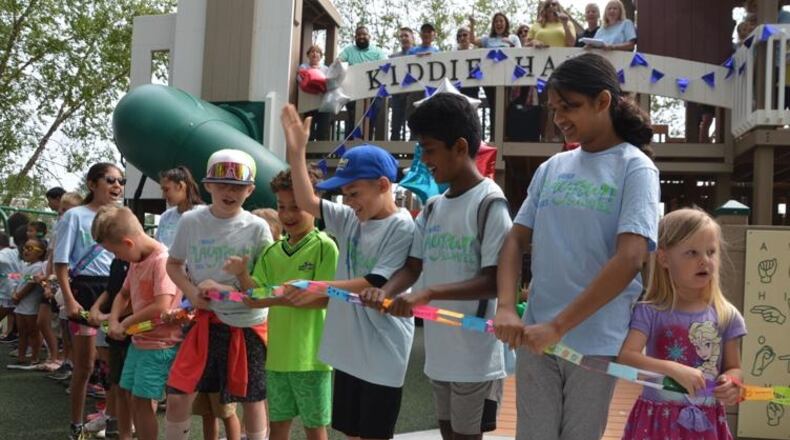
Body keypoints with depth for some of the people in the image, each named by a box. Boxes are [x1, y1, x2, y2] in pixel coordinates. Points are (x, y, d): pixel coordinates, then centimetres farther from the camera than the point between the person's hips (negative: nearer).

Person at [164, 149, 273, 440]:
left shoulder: (257, 228, -9)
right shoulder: (190, 221, -3)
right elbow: (173, 264, 11)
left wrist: (224, 289, -18)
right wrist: (191, 292, -9)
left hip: (247, 323, -1)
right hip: (206, 320, 2)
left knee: (252, 399, 11)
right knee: (177, 396, -2)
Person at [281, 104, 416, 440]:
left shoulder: (403, 227, -14)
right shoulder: (350, 220, 7)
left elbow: (378, 284, -19)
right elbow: (308, 202, 7)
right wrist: (296, 151, 1)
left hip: (381, 352, -7)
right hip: (348, 348, 7)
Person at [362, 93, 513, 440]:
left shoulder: (490, 203, -12)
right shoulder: (432, 208, 10)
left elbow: (494, 281, -17)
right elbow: (413, 266, 11)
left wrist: (429, 293, -26)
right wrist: (385, 291, -11)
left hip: (476, 355, -7)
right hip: (439, 351, 7)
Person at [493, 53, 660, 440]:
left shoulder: (634, 168, -5)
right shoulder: (550, 169, 9)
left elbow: (629, 259, -16)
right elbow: (516, 241, 8)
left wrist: (557, 326, -19)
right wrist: (506, 308, -10)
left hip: (596, 342, -4)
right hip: (536, 336, 4)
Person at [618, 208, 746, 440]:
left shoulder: (726, 316, 0)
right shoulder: (650, 312, -8)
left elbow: (733, 368, 8)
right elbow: (625, 357, -20)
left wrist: (731, 384, -15)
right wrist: (674, 370, -31)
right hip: (658, 419, -3)